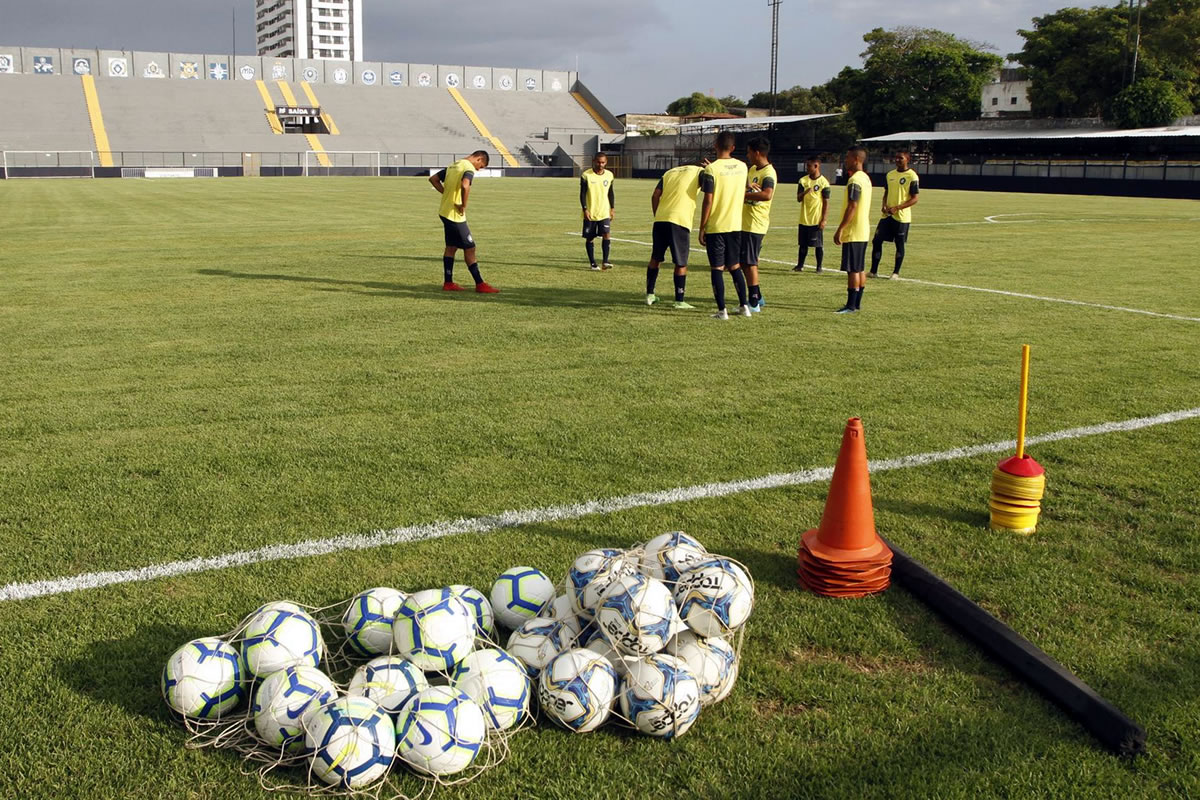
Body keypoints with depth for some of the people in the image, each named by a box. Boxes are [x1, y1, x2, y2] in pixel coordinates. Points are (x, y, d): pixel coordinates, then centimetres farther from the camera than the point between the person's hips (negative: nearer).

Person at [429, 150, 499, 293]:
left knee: (451, 247, 16)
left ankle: (448, 283, 20)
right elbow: (465, 186, -34)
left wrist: (447, 193, 10)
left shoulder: (454, 165, 13)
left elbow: (433, 179, 18)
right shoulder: (469, 168, -14)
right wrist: (464, 206, -22)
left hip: (445, 212, 9)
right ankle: (480, 284, 2)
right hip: (456, 215, -9)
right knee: (469, 248, -2)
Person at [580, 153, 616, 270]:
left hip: (604, 212, 2)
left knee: (606, 234, -14)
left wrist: (612, 208, 9)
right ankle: (592, 262, 14)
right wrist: (585, 209, -13)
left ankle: (605, 261, -10)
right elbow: (582, 194, -6)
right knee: (589, 238, 4)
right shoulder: (586, 175, -7)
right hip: (590, 213, -2)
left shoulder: (609, 175, 5)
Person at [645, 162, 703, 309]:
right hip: (680, 221, -4)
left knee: (655, 258, 18)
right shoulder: (699, 171, 10)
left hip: (660, 219, 5)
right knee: (681, 263, 4)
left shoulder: (669, 172, 22)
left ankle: (649, 295, 23)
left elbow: (655, 195, 12)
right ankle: (679, 301, 7)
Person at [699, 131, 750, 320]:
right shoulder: (742, 167, 5)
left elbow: (708, 201, -14)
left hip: (715, 227, -5)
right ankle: (744, 306, 18)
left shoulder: (711, 169, -12)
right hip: (736, 225, 5)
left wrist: (702, 228, -7)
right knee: (735, 266, 16)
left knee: (717, 268, 1)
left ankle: (722, 310, 0)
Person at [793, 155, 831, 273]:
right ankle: (800, 265, 19)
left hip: (817, 220, -4)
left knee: (819, 244, 1)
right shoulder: (803, 180, 5)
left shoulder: (824, 182, -7)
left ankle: (819, 267, 9)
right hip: (804, 219, 4)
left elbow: (826, 202, -6)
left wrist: (824, 220, -11)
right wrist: (805, 192, -21)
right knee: (803, 244, 10)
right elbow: (798, 198, 2)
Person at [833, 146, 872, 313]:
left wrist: (840, 230, -21)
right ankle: (857, 302, 18)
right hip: (863, 231, 10)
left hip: (853, 232, -10)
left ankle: (851, 305, -5)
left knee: (852, 269, -7)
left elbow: (852, 207, -22)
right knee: (859, 268, 13)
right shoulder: (865, 178, 14)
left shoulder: (854, 180, -16)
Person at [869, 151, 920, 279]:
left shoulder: (912, 176, -9)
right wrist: (884, 205, -1)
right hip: (887, 215, 6)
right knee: (877, 241, 0)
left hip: (902, 217, -6)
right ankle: (873, 271, 8)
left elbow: (915, 198, -10)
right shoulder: (890, 174, 11)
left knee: (900, 244, 3)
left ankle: (896, 272, 14)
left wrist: (897, 208, -19)